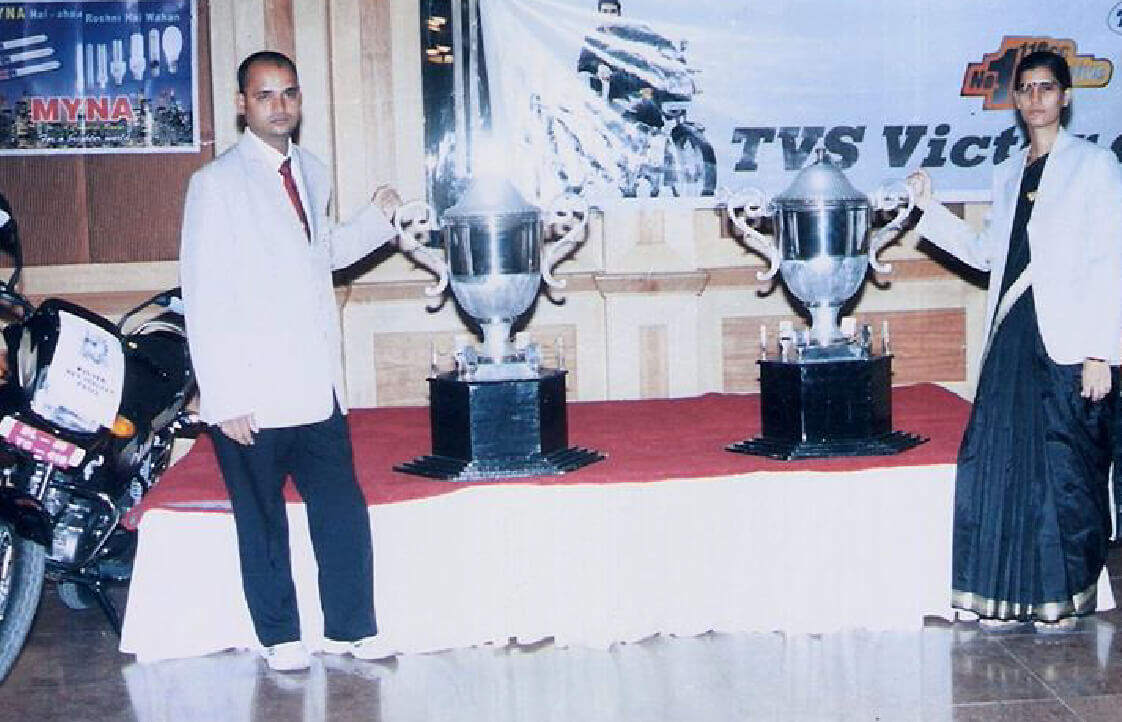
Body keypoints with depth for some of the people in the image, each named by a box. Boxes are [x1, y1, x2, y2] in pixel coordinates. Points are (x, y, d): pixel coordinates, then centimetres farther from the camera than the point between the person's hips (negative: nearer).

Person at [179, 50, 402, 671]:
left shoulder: (313, 173, 11)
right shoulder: (217, 182, -8)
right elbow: (202, 298, -11)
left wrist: (378, 218, 12)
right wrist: (224, 398, -15)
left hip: (316, 387, 5)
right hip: (251, 396, -5)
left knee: (344, 510, 7)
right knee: (263, 521, 8)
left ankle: (350, 628, 23)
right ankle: (280, 637, 24)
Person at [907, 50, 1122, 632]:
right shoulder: (1008, 175, 17)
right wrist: (928, 208, 13)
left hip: (1067, 343, -6)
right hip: (1012, 337, 6)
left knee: (1065, 468, 0)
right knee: (1000, 463, 4)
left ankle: (1065, 595, 14)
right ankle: (1011, 597, 14)